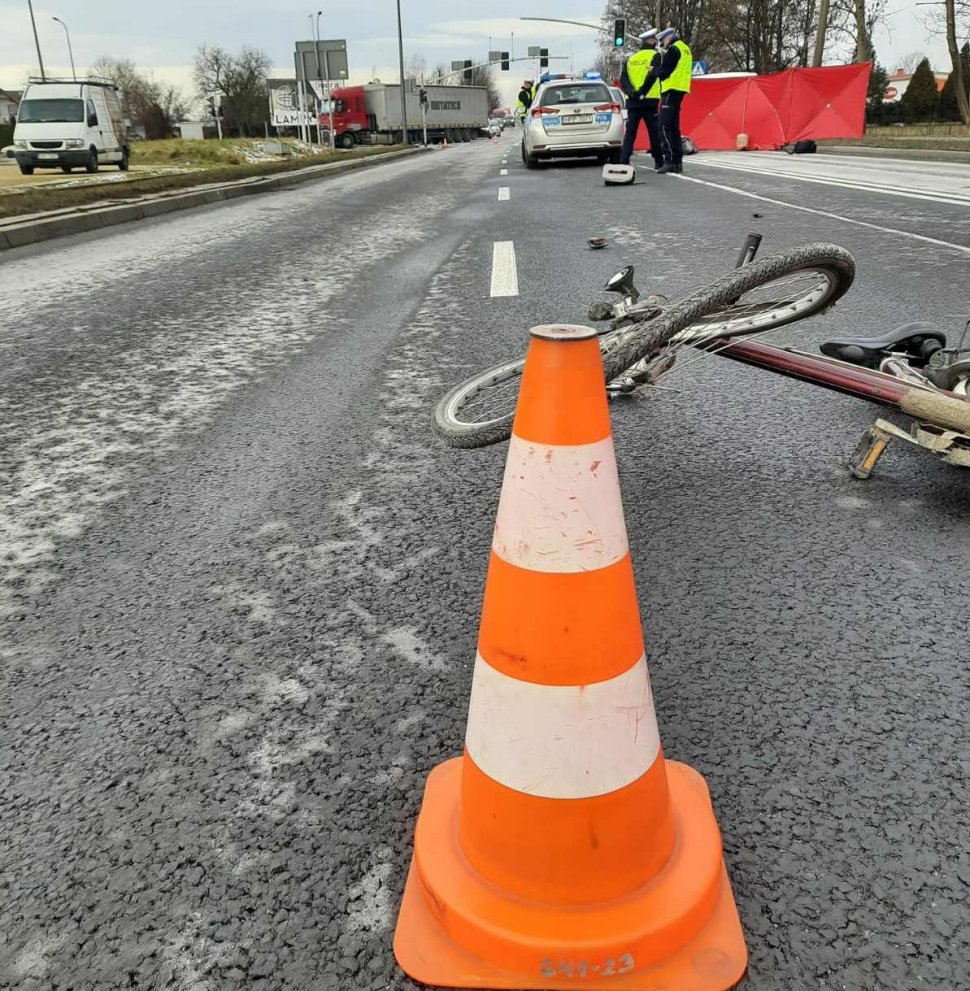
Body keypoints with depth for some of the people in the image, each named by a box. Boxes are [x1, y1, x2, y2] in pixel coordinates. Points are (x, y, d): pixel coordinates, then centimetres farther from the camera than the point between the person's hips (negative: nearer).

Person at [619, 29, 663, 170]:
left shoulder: (631, 59, 16)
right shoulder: (655, 55, 1)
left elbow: (623, 80, 5)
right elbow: (652, 75, -13)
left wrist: (631, 92, -8)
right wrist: (642, 92, -16)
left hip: (632, 101, 4)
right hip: (649, 101, -4)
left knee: (630, 132, 4)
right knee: (654, 132, 2)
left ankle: (624, 161, -8)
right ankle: (659, 162, 6)